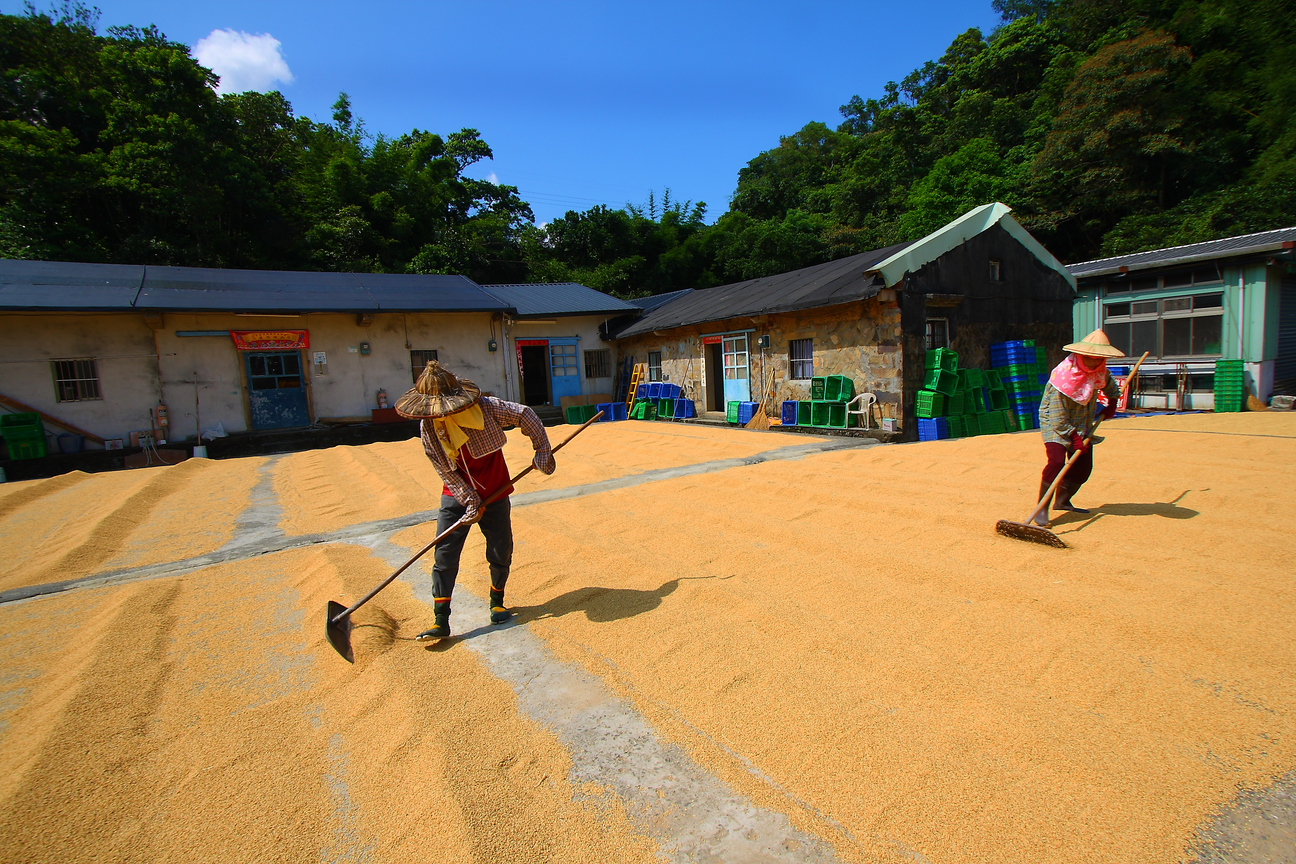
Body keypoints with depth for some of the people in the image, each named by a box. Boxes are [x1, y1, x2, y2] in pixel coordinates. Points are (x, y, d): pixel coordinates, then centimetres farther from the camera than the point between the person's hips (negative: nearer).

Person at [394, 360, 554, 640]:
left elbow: (525, 415, -11)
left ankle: (497, 602, 32)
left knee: (501, 554, 6)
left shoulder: (484, 407, -21)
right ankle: (440, 622, 7)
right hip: (457, 497, 2)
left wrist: (542, 451, -12)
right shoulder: (428, 426, -12)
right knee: (444, 557, -4)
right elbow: (447, 472, -8)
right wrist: (470, 501, -14)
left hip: (494, 494, -1)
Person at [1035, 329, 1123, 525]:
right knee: (1056, 461, -25)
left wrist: (1111, 405, 16)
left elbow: (1110, 384, 25)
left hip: (1082, 425, 8)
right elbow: (1058, 418, -24)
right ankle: (1042, 508, -19)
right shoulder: (1063, 375, -26)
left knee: (1083, 467, 6)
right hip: (1055, 423, -8)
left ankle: (1062, 501, 27)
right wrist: (1074, 437, -21)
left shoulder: (1099, 370, -3)